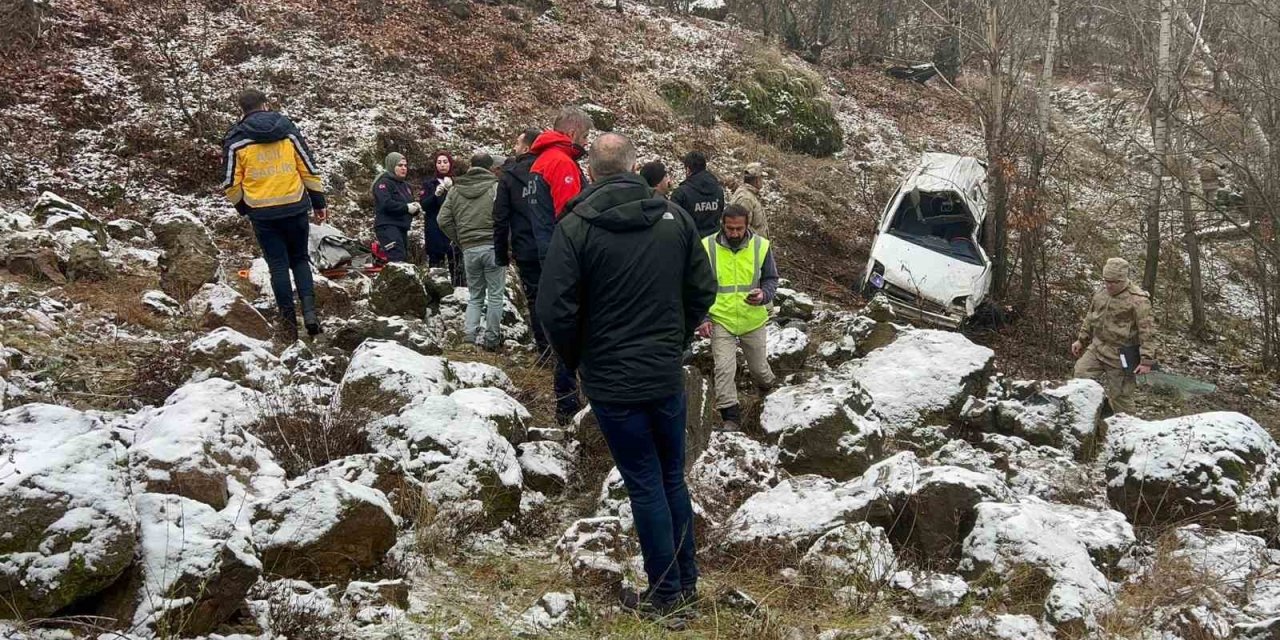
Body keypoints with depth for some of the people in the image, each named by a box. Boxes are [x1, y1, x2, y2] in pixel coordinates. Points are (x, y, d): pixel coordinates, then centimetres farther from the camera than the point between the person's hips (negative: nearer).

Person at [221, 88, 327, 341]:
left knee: (278, 265, 6)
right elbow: (310, 169, 4)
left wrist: (243, 209, 18)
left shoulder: (235, 140, -1)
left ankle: (289, 321, 5)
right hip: (295, 208, 1)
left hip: (262, 213, -1)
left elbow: (231, 183, 1)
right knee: (300, 259, 14)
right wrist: (319, 202, 13)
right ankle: (309, 310, -4)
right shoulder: (289, 130, 3)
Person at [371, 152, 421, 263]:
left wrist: (416, 208, -1)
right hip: (387, 226, -9)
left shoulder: (406, 186, 23)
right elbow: (386, 204, -20)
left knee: (404, 258, 5)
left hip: (402, 228, 9)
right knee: (397, 258, -23)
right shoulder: (383, 183, -5)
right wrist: (406, 208, -17)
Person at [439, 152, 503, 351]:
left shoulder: (455, 190, 9)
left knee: (475, 296, 16)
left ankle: (471, 335, 6)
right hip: (493, 247, -4)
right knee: (495, 295, 5)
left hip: (469, 250, 4)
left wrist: (460, 241, 14)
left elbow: (444, 220, 7)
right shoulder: (496, 187, -6)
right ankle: (491, 339, 8)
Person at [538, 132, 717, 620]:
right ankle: (687, 579, 28)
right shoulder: (675, 217, -1)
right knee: (673, 478, 18)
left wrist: (575, 359, 2)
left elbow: (554, 310, -15)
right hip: (668, 375, 4)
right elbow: (703, 291, 5)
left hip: (612, 380, -4)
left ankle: (666, 591, 15)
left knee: (645, 486, 6)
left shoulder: (576, 227, -14)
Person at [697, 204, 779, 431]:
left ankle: (766, 385, 50)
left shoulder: (761, 246, -9)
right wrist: (703, 318, -10)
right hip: (721, 320, -1)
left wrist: (764, 295, -20)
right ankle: (730, 417, 2)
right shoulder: (707, 247, -11)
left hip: (753, 321, 1)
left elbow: (771, 279, 3)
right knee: (724, 369, -11)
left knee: (759, 367, 15)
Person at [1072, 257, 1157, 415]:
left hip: (1121, 356, -7)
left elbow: (1147, 332, -18)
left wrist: (1146, 361, -21)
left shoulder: (1138, 300, -17)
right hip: (1097, 348, 7)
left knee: (1120, 396, 1)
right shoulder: (1101, 294, 5)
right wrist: (1081, 340, 19)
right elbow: (1090, 318, 21)